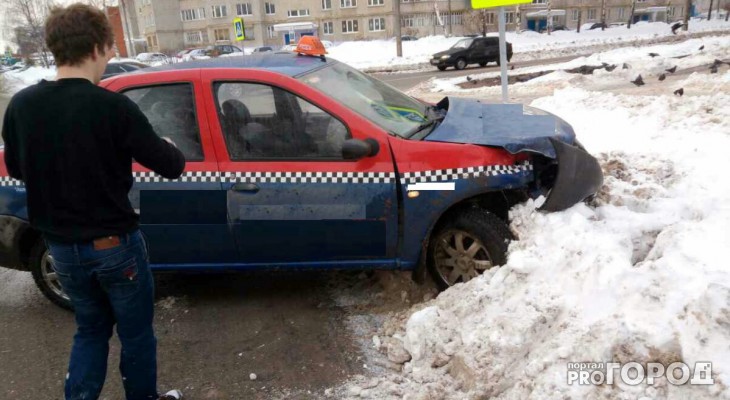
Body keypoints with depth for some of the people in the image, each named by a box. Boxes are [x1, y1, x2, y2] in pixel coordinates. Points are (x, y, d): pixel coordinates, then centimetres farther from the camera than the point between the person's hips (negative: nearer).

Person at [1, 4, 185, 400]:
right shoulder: (113, 107, -22)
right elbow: (171, 167, -14)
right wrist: (169, 149, 9)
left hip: (60, 247, 5)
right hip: (113, 245, -5)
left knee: (90, 328, 26)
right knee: (135, 333, 16)